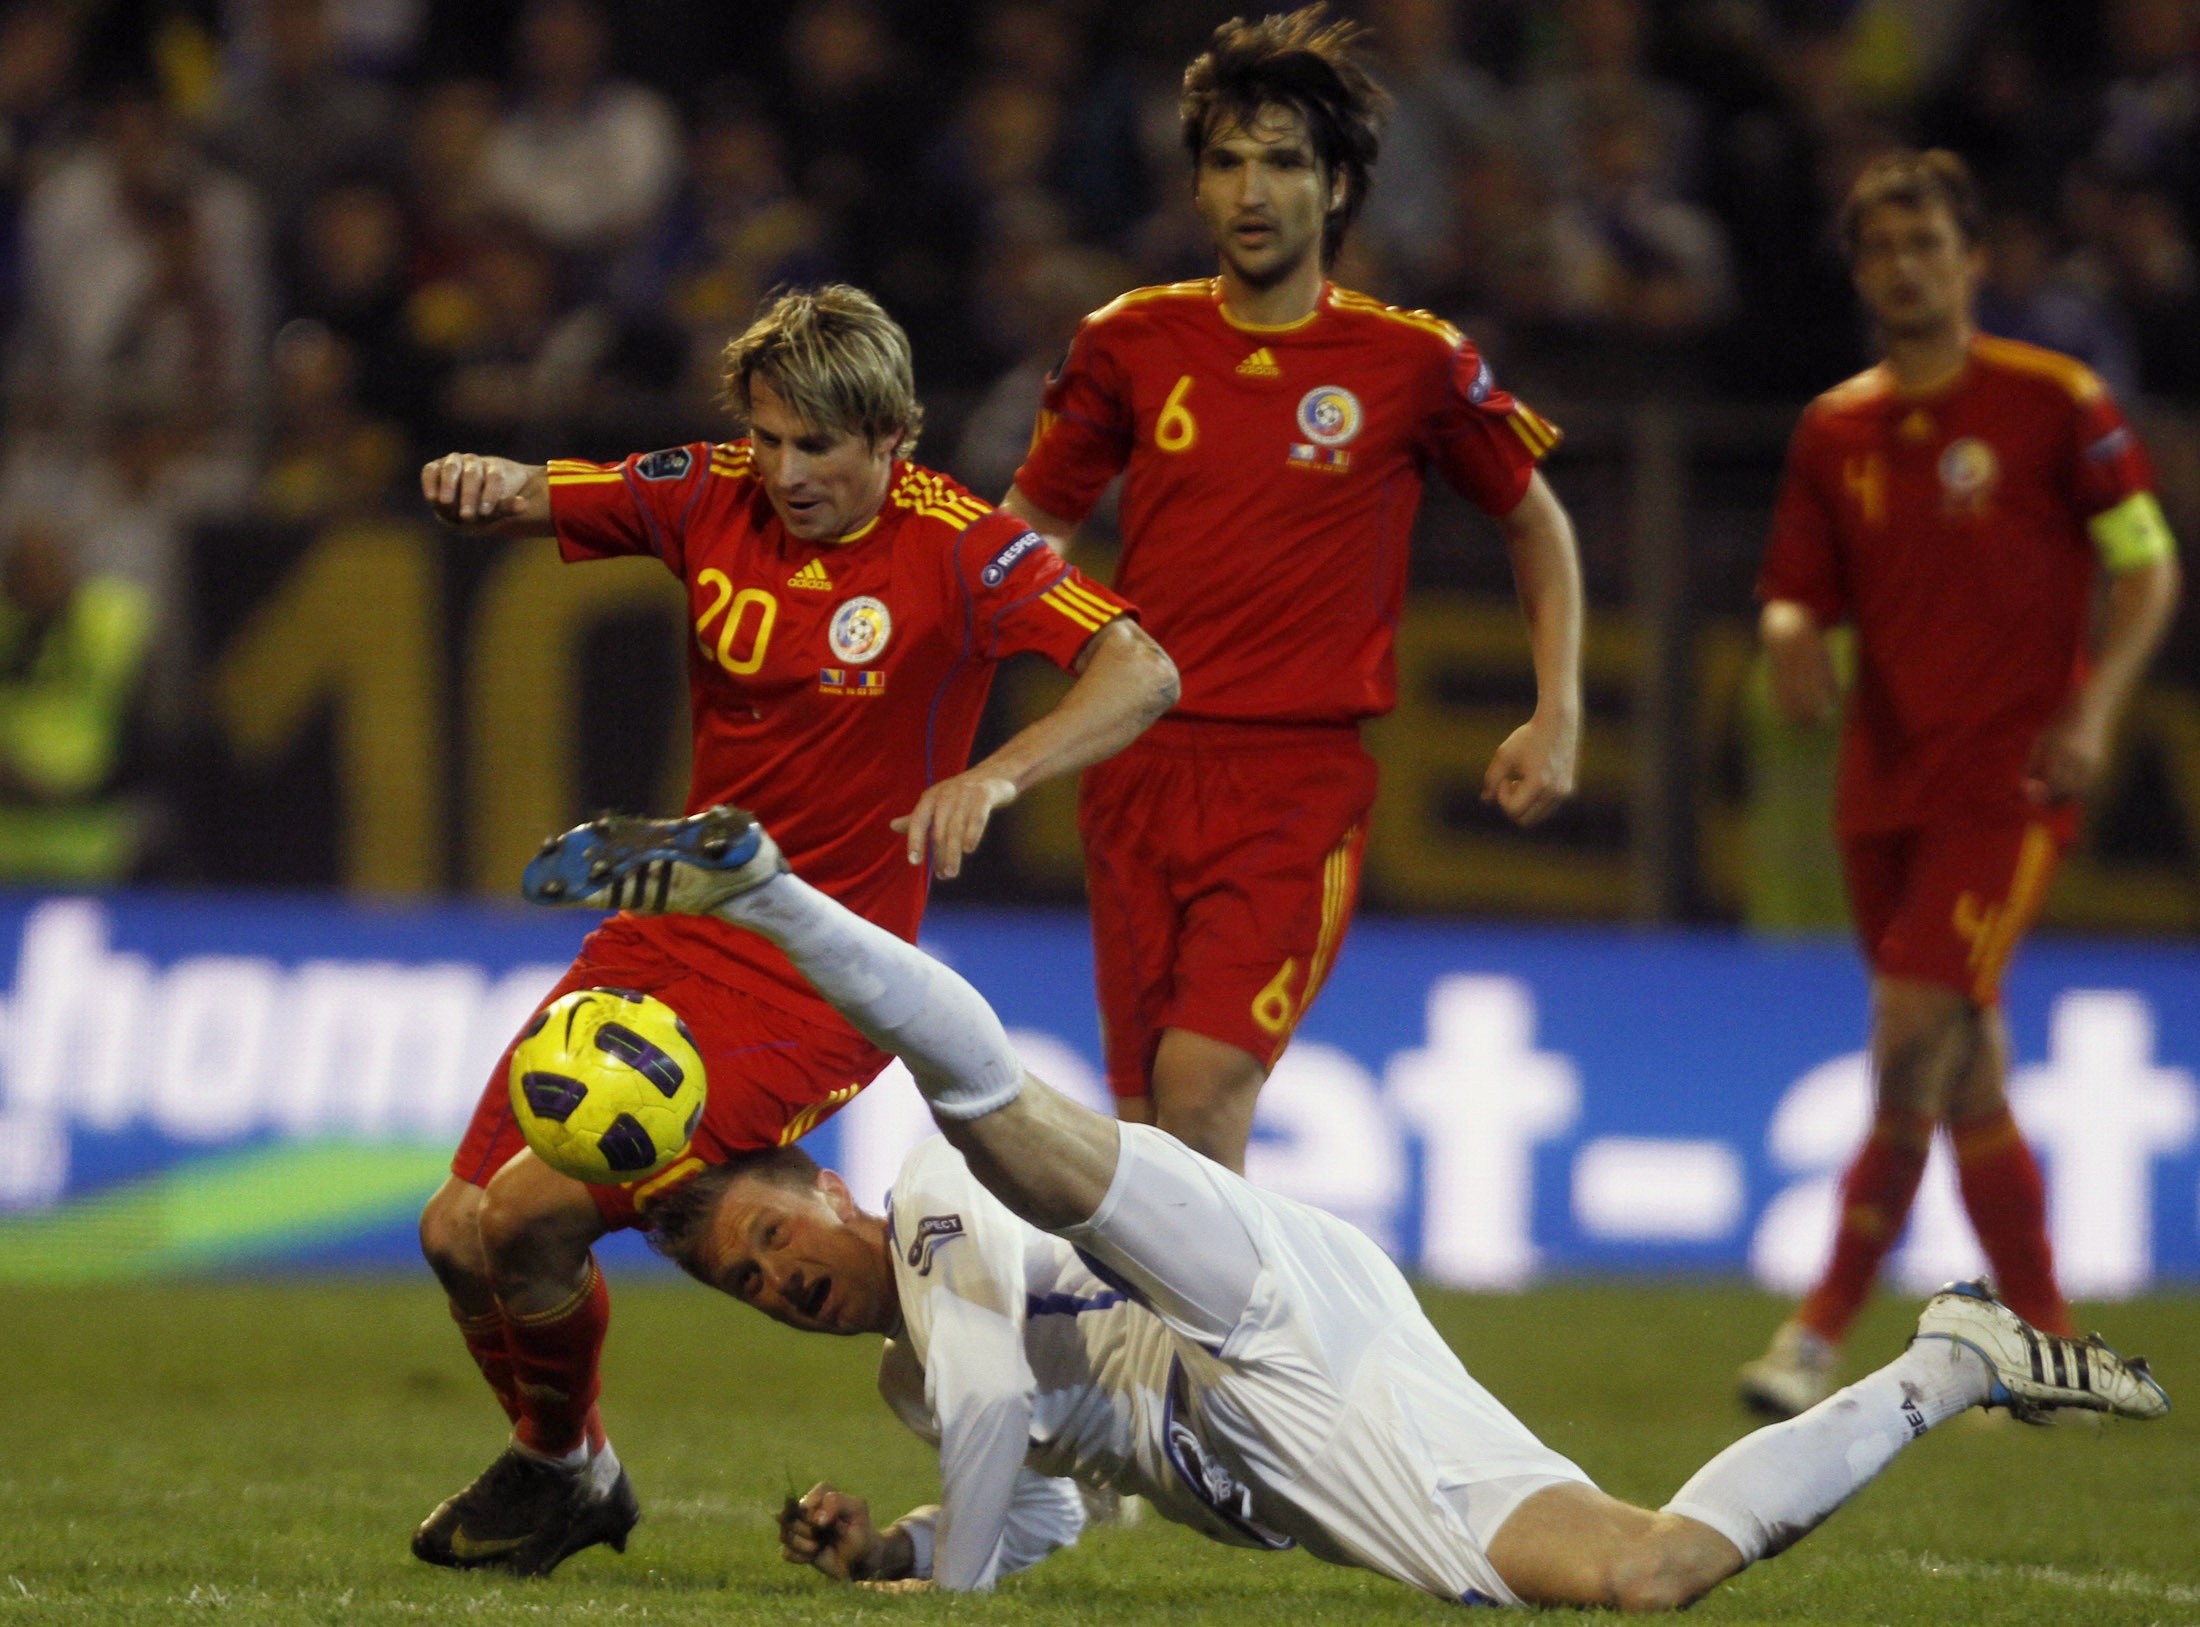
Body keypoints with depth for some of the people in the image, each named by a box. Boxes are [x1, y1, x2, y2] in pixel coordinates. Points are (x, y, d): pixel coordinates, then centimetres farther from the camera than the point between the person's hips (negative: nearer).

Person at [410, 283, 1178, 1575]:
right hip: (668, 932, 6)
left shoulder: (951, 548, -15)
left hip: (815, 984, -6)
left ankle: (563, 1469, 11)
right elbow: (526, 501, 4)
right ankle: (554, 1468, 30)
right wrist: (480, 483, -21)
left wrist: (997, 775, -43)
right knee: (460, 1231, 1)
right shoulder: (715, 497, 0)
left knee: (534, 1213, -18)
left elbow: (1142, 674, -26)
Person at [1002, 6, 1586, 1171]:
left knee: (1200, 1083, -21)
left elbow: (1536, 523, 15)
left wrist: (1556, 717, 7)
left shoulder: (1412, 362, 0)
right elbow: (1027, 531, 17)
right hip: (1140, 767, 3)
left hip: (1302, 780, -3)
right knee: (1144, 1118, 3)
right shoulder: (1132, 344, 6)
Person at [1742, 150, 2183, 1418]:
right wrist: (1793, 643, -10)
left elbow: (2148, 566, 0)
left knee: (1916, 1038, -17)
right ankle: (2049, 1348, 18)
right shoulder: (1836, 430, 10)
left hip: (2009, 777, -5)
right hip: (1886, 780, 5)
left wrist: (2096, 707, -13)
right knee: (1966, 1073, 9)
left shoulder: (2055, 402, -3)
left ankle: (1824, 1336, -15)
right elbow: (1798, 594, 15)